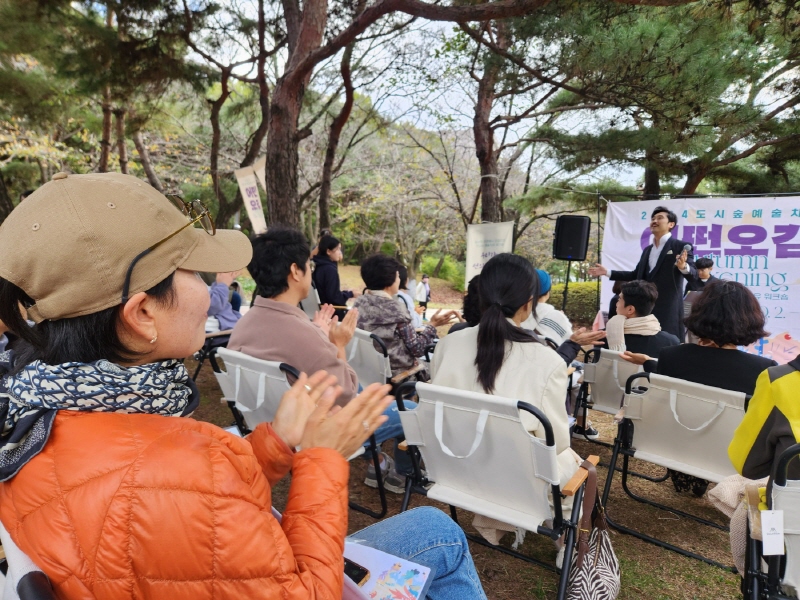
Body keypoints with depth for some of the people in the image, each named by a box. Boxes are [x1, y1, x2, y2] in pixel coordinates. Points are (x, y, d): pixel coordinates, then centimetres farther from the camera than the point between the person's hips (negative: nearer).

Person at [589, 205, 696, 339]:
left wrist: (683, 266, -34)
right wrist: (607, 272, 18)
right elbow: (636, 275, 21)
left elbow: (693, 273, -10)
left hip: (669, 309, -6)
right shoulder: (647, 250, 17)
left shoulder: (681, 247, -2)